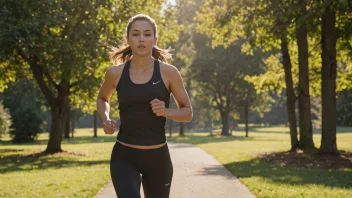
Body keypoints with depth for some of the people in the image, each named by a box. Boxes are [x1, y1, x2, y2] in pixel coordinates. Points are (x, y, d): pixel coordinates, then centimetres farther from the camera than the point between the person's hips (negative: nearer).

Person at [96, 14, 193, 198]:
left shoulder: (168, 72, -4)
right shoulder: (115, 72, 0)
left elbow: (188, 112, 4)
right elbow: (102, 98, 21)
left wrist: (166, 111, -16)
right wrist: (106, 120, 1)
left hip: (158, 157, 1)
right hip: (124, 156, -1)